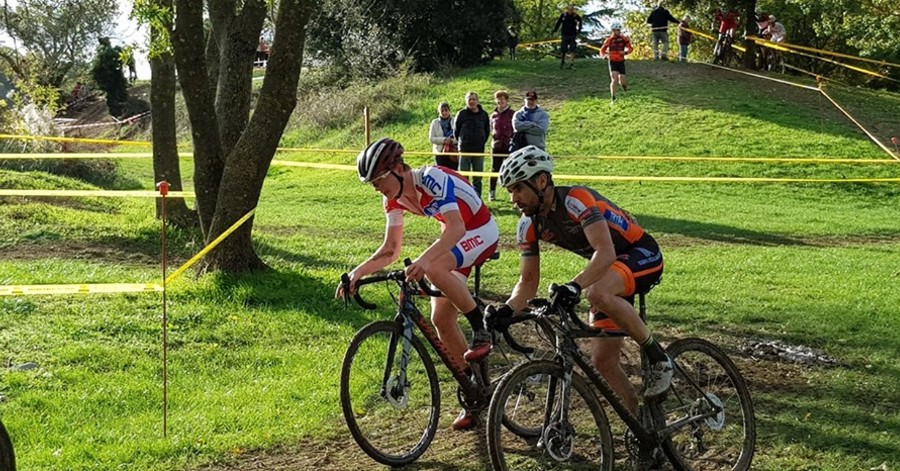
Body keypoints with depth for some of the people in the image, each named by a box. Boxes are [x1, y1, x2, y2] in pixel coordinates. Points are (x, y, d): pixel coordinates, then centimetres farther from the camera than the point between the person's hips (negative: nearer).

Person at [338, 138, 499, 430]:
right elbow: (390, 250, -1)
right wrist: (357, 272, -17)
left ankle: (481, 328, -16)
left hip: (481, 231, -8)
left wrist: (423, 260, -55)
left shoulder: (431, 179, -29)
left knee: (433, 269, -36)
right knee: (441, 320, 0)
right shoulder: (394, 198, -6)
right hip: (455, 238, 8)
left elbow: (456, 227, -41)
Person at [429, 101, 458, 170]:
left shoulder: (454, 122, 3)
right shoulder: (435, 122, 7)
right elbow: (431, 138, 1)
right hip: (440, 153, 1)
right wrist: (444, 140, -12)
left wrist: (453, 140, -21)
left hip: (453, 153, 0)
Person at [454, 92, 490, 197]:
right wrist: (461, 142, 6)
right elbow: (456, 131, 5)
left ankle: (477, 197, 12)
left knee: (478, 177, 6)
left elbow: (487, 131, 15)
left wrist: (482, 142, 9)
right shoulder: (462, 114, -2)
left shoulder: (484, 114, 4)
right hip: (464, 150, -2)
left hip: (479, 150, 2)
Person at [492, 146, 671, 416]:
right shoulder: (529, 225, -6)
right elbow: (528, 281, -2)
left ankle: (658, 358, -20)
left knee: (597, 291, -39)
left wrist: (575, 286, -55)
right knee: (603, 361, -1)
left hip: (643, 255, -8)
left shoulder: (575, 200, -28)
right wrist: (506, 310, -22)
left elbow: (605, 253, -40)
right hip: (609, 271, 8)